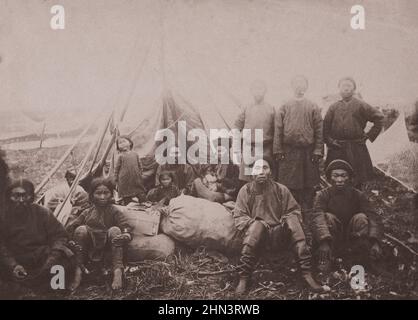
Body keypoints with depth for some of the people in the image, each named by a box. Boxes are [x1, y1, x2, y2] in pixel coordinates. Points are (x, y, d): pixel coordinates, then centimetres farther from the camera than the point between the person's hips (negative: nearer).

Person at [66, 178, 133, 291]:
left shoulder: (115, 212, 2)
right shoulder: (87, 213, 8)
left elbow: (126, 228, -13)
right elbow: (71, 228, 2)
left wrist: (126, 236, -36)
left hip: (108, 250, -1)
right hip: (89, 251, 2)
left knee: (114, 230, -25)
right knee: (81, 230, -20)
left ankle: (118, 271, -34)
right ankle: (78, 271, -24)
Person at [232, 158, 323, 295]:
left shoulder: (281, 189, 7)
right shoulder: (246, 190, 4)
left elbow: (294, 210, 8)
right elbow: (239, 216, 0)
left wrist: (288, 223, -13)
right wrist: (254, 224, -18)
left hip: (278, 234, 2)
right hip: (256, 234, -2)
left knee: (292, 219, -25)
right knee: (257, 225, -34)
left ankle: (306, 273, -29)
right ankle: (243, 278, -31)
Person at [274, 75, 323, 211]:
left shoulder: (313, 108, 4)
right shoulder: (284, 108, 5)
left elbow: (319, 130, 1)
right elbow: (278, 130, 3)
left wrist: (318, 151, -5)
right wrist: (278, 150, -3)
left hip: (308, 152, 0)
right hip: (289, 152, 0)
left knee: (308, 184, 5)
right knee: (289, 185, 4)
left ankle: (307, 210, 16)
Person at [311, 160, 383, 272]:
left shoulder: (358, 195, -4)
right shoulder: (323, 195, -8)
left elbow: (373, 217, -17)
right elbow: (318, 217, -26)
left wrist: (374, 241, -36)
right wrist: (324, 241, -45)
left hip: (352, 238, 1)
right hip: (333, 241, -1)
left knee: (361, 218, -23)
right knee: (328, 217, -27)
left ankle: (363, 259, -21)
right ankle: (325, 260, -26)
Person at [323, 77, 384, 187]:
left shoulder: (361, 105, 3)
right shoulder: (333, 107, 10)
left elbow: (379, 118, 5)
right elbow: (325, 126, 12)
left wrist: (369, 136, 2)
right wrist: (328, 140, -2)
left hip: (356, 150, -2)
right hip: (336, 150, 2)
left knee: (357, 183, 0)